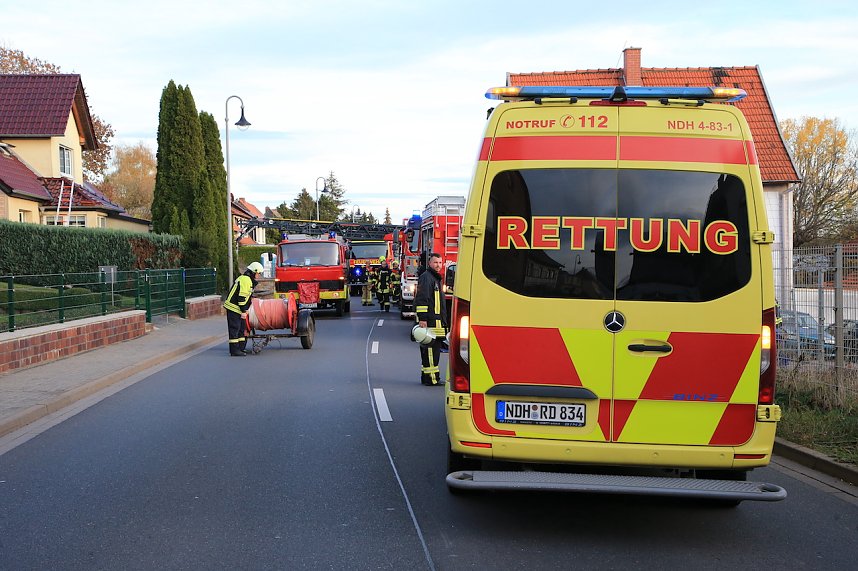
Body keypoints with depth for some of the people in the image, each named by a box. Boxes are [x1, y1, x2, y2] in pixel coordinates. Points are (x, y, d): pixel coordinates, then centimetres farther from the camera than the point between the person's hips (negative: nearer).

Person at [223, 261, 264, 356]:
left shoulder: (248, 280, 17)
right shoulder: (245, 280, -17)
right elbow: (242, 297, -22)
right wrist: (243, 311, -20)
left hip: (238, 309, 11)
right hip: (233, 307, -11)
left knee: (241, 328, 15)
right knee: (234, 329, -7)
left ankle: (241, 348, 21)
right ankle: (234, 350, -6)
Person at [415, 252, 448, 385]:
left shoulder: (436, 278, 22)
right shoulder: (426, 277, -10)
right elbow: (421, 299, -18)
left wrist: (443, 321, 29)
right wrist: (422, 318, -24)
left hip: (437, 320, 11)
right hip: (429, 321, -11)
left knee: (434, 348, 13)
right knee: (431, 349, -11)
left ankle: (427, 376, 19)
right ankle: (431, 378, -11)